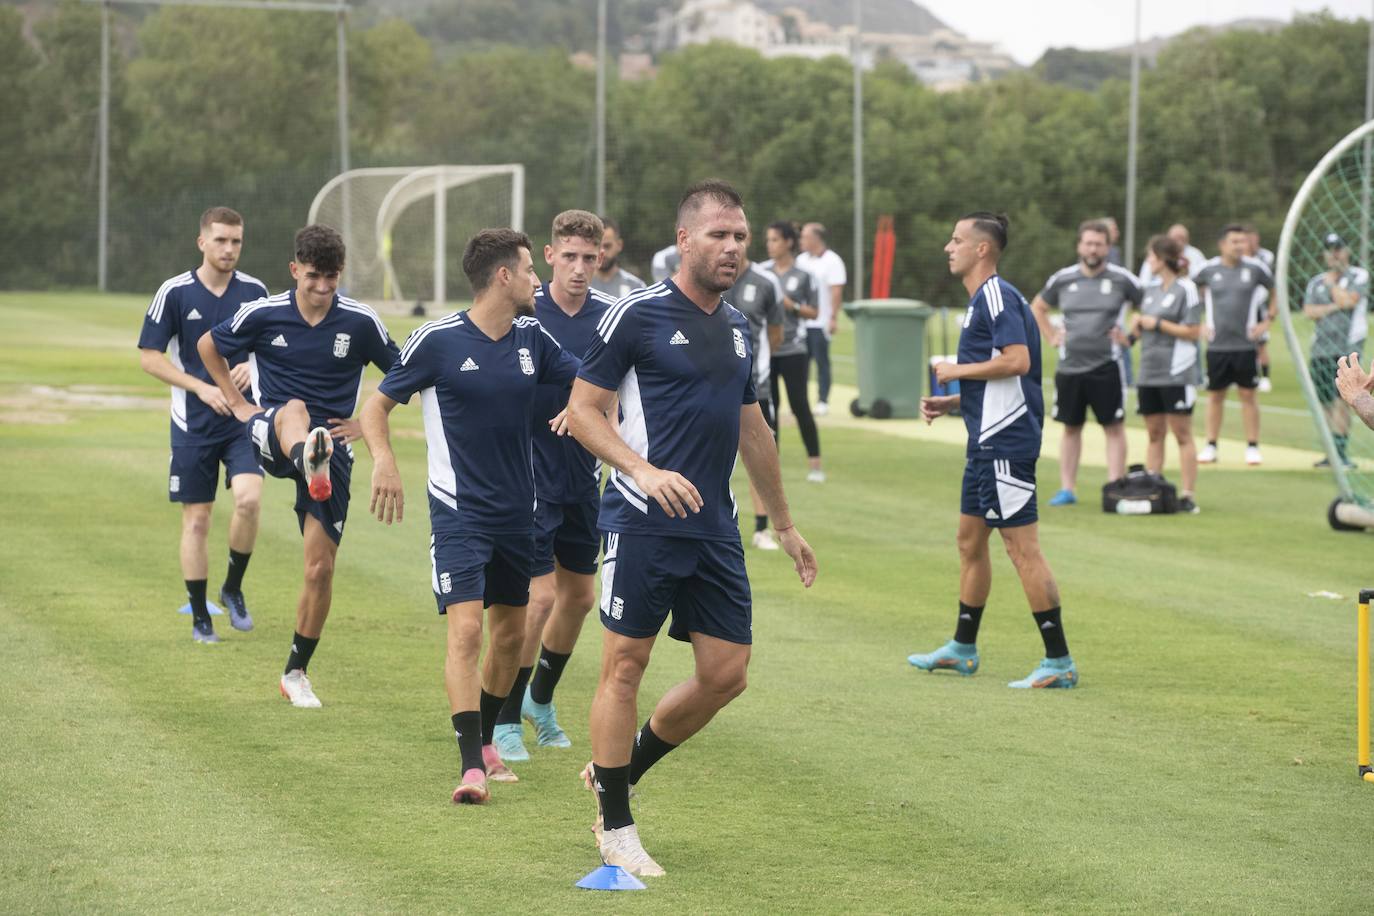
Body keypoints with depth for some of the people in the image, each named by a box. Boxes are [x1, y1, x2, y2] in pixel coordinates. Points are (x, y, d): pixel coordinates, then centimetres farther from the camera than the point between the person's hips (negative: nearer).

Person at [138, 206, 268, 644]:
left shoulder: (255, 291, 2)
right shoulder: (174, 292, -5)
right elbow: (149, 357, -3)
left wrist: (253, 367, -9)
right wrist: (202, 388, -13)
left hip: (244, 419, 1)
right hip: (193, 426, -1)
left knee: (249, 498, -20)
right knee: (196, 521, 2)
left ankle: (233, 588, 3)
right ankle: (200, 617, 14)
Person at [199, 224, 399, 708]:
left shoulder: (361, 322, -2)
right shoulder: (263, 314, -2)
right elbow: (208, 345, 15)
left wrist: (367, 423, 5)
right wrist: (237, 403, 10)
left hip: (334, 442, 2)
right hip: (271, 437, -2)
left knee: (320, 566, -3)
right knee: (295, 410, -40)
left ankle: (296, 672, 16)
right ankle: (309, 461, -80)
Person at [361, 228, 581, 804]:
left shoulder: (532, 337, 3)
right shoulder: (437, 340, -10)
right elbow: (378, 404, -3)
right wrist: (383, 459, -21)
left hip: (517, 511, 6)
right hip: (458, 511, -6)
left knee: (511, 632, 15)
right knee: (466, 629, -17)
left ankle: (485, 740, 35)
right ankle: (472, 767, -19)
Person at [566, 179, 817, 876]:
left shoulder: (736, 328, 15)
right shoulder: (637, 315, -6)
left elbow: (753, 431, 25)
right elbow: (582, 410, -6)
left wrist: (784, 525, 28)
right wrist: (644, 470, -21)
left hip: (715, 531, 7)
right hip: (643, 524, -7)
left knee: (726, 674, 5)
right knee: (624, 667, -3)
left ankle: (619, 771, 25)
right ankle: (616, 829, 7)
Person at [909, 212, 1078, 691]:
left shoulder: (997, 297, -14)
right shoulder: (983, 300, 18)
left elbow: (1017, 361, -26)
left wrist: (958, 370, -14)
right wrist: (951, 401, 17)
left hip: (1005, 444, -11)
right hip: (988, 441, 11)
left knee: (1023, 549, -10)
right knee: (970, 540, 18)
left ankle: (1059, 662, -8)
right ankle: (962, 650, 29)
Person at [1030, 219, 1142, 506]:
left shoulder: (1122, 279, -3)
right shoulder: (1063, 279, 6)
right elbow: (1037, 308, 21)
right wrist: (1052, 337, 10)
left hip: (1107, 366, -3)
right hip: (1069, 365, 3)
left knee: (1114, 428, -3)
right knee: (1071, 427, 9)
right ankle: (1066, 490, 15)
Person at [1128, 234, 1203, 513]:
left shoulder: (1185, 289, -7)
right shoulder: (1152, 289, 16)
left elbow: (1193, 331, -12)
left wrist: (1157, 324, -11)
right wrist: (1137, 326, 2)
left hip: (1177, 375, -7)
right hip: (1149, 372, 7)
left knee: (1182, 434, -4)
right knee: (1154, 434, 10)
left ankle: (1188, 495, -3)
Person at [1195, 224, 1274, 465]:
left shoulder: (1255, 268, -2)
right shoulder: (1208, 270, 1)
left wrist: (1266, 322, 6)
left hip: (1246, 344, -1)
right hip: (1217, 344, 1)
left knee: (1248, 395, 1)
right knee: (1215, 395, 6)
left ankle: (1253, 447, 8)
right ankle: (1210, 446, 13)